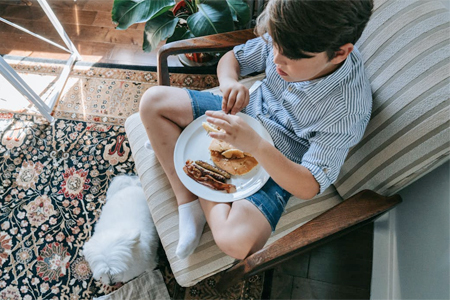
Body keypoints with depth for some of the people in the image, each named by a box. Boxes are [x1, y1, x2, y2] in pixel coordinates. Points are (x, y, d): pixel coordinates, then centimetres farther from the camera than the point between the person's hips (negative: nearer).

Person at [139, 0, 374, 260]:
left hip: (278, 167, -5)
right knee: (153, 101, -4)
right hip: (245, 116, 6)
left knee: (236, 241, -30)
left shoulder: (348, 111, -30)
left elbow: (309, 187, -28)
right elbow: (232, 58, 1)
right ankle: (188, 201, -6)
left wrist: (255, 145, -41)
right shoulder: (288, 39, -17)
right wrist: (229, 82, -23)